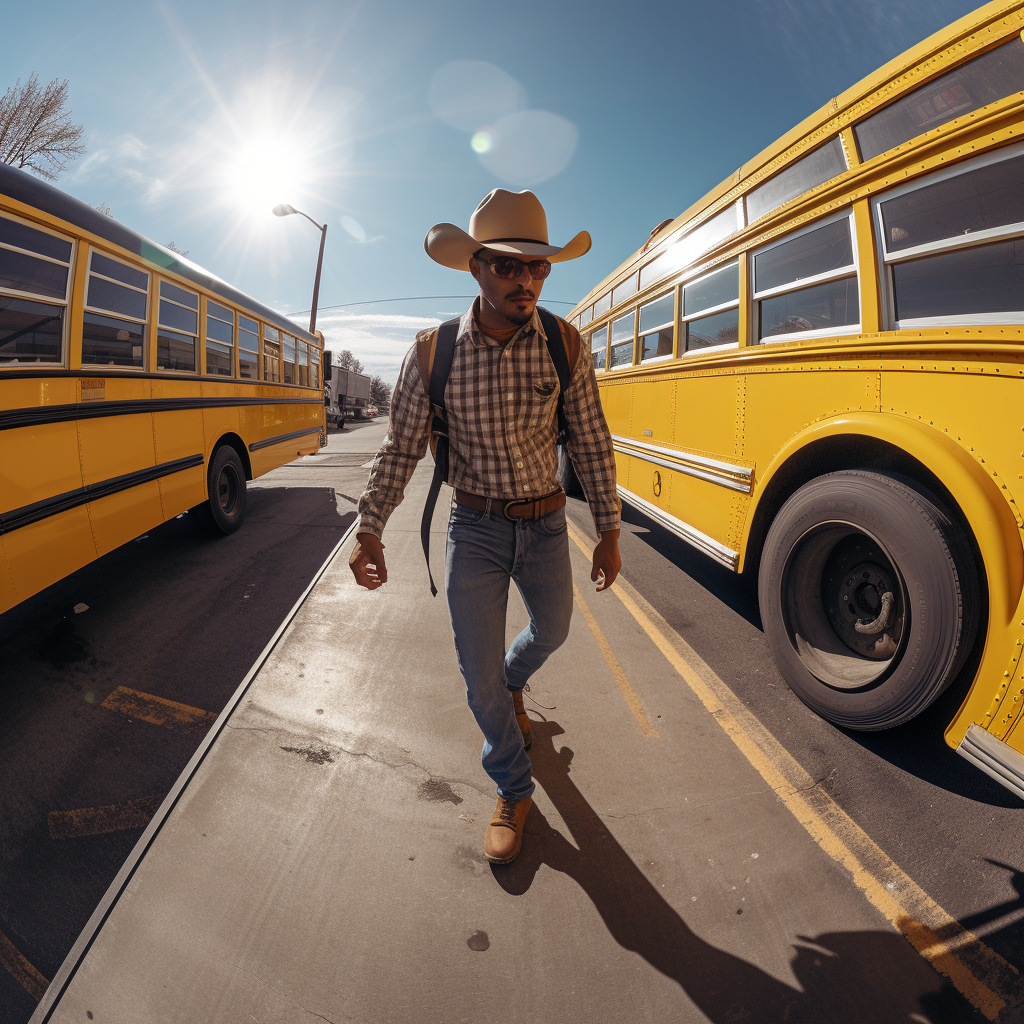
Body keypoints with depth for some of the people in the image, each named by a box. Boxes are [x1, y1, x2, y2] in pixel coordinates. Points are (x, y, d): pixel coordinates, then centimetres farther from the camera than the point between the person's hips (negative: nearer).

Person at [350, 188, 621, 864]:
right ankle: (515, 792, 29)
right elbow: (402, 449, -2)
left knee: (551, 632, 23)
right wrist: (370, 530, -5)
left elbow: (593, 445, -2)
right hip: (475, 531, -1)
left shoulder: (566, 346, -9)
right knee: (480, 674, 4)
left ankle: (513, 683, 61)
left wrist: (610, 532, 0)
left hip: (546, 528, 2)